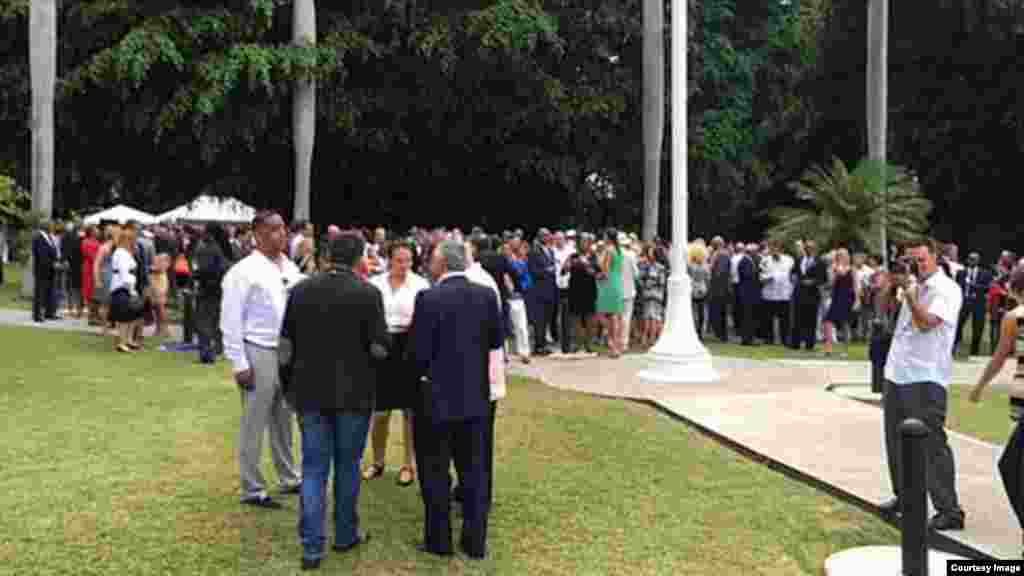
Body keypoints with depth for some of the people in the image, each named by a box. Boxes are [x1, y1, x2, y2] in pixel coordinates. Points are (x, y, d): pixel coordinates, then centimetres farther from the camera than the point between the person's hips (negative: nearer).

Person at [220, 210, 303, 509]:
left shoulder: (290, 269, 6)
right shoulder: (244, 271, -13)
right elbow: (230, 321, -12)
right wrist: (240, 364, -14)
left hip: (288, 351, 6)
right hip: (258, 353, -6)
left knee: (283, 420, 18)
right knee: (254, 424, 4)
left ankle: (289, 478, 32)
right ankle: (252, 489, 17)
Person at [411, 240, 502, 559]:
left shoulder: (428, 298, -16)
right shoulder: (486, 294, -3)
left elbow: (419, 352, -15)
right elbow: (496, 340, 6)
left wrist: (423, 371, 7)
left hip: (437, 395, -4)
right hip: (476, 395, 4)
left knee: (435, 471, 10)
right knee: (474, 469, 13)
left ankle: (439, 540, 18)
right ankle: (476, 541, 20)